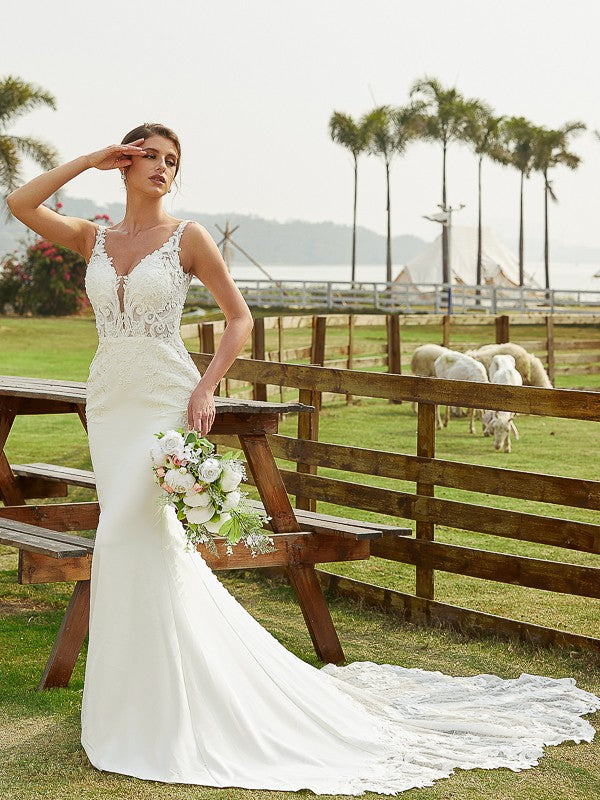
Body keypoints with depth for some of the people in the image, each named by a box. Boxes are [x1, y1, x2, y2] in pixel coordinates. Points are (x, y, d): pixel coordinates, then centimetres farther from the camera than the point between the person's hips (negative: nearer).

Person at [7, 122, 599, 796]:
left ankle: (151, 711, -1)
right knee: (141, 540, 8)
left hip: (165, 400, -5)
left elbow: (239, 317, 1)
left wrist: (205, 388, -11)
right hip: (109, 402, 5)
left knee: (136, 535, -12)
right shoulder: (93, 239, 9)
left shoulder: (188, 237, -2)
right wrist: (92, 158, 2)